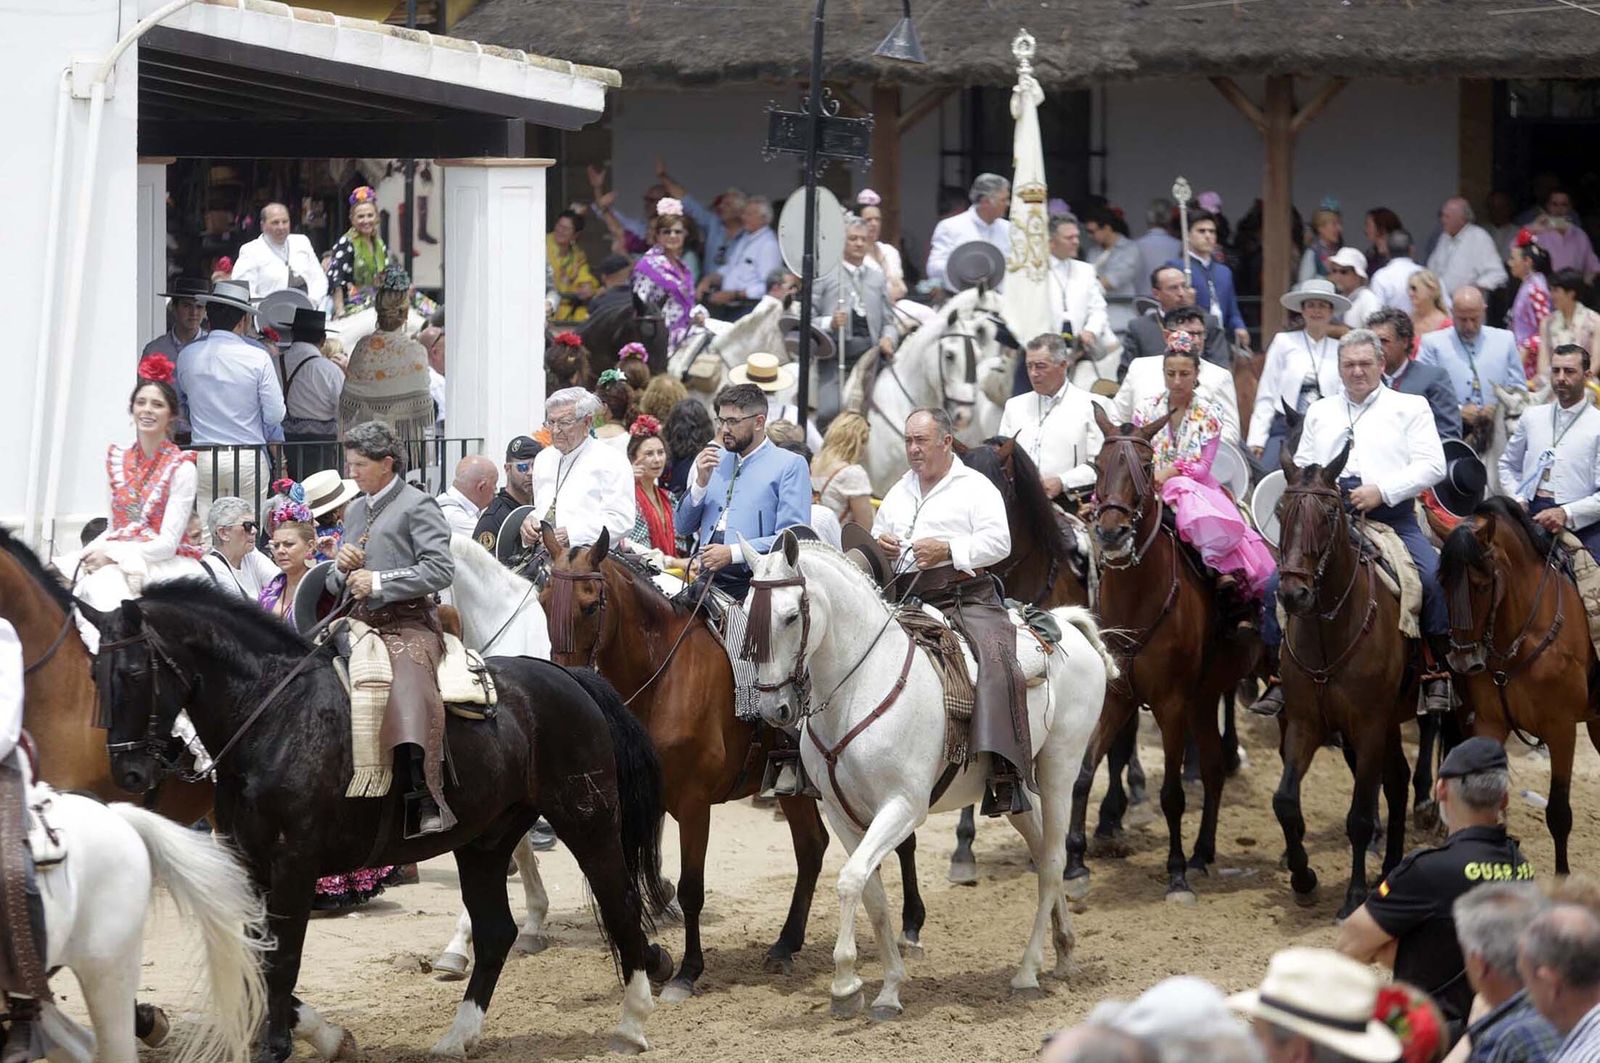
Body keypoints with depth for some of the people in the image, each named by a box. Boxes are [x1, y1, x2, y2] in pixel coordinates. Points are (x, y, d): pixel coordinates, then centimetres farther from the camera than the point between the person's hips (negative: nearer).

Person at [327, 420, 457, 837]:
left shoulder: (417, 505, 1)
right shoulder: (355, 511, 25)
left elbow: (440, 569, -11)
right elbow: (335, 585, 30)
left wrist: (379, 581, -15)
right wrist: (342, 570, 5)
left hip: (408, 625, -8)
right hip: (360, 625, 8)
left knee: (407, 690, -34)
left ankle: (427, 800, -44)